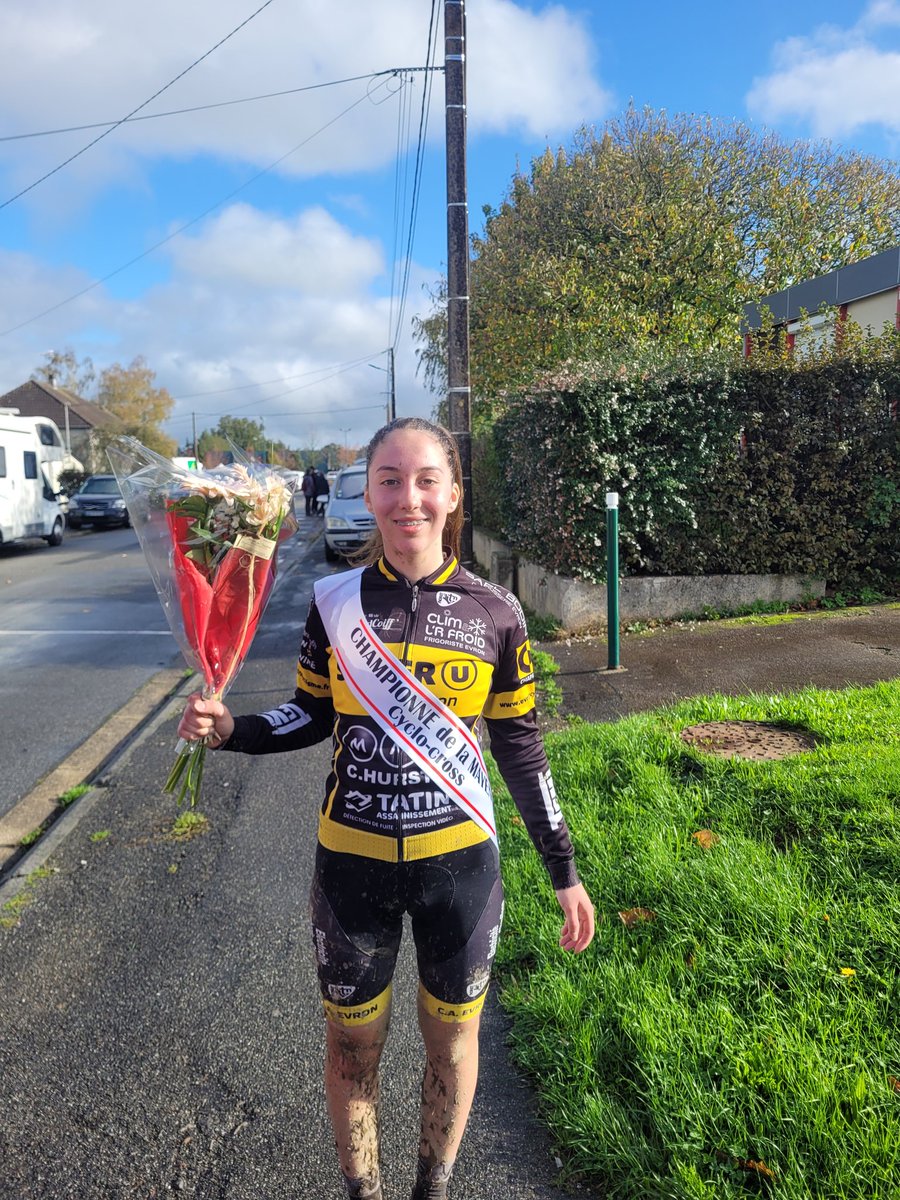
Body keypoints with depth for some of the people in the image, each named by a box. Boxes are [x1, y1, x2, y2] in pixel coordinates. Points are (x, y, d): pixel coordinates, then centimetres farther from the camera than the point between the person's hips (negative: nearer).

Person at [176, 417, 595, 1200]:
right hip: (352, 863, 1)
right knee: (353, 1045, 18)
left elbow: (521, 750, -1)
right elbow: (314, 715, 5)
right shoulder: (335, 601, -7)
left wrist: (564, 871, 3)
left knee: (453, 1039, 19)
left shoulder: (495, 613, -9)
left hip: (460, 863, 0)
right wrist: (230, 730, -13)